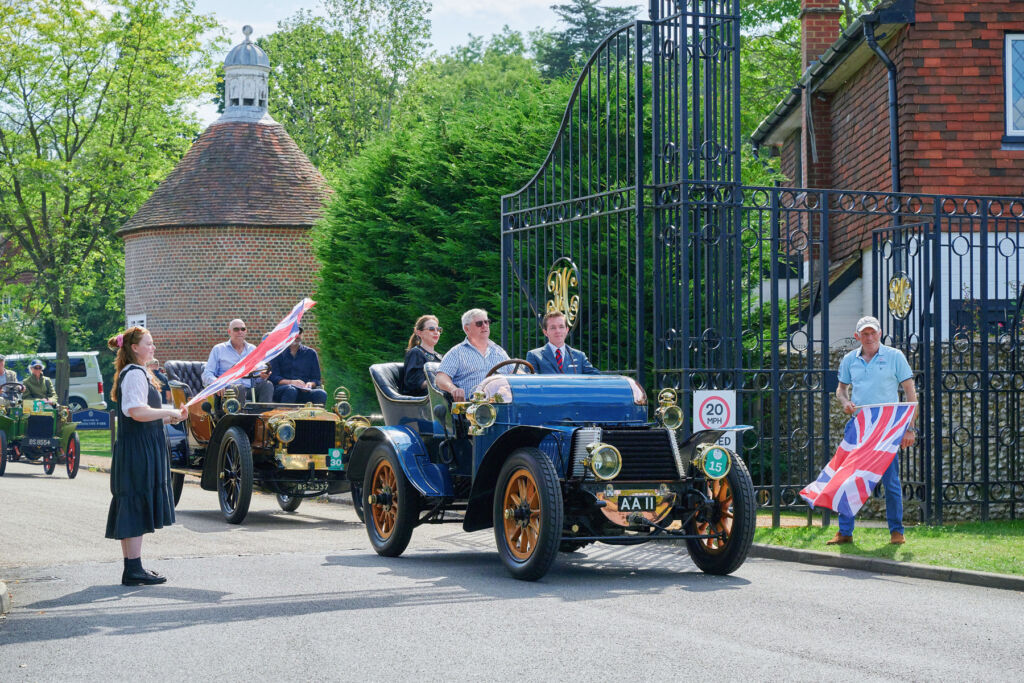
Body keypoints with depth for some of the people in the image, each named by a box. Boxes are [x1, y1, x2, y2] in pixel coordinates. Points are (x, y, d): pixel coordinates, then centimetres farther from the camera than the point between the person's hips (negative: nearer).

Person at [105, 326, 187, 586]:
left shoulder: (138, 373, 19)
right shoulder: (135, 374, -14)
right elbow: (137, 411, -25)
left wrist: (168, 418, 11)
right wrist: (169, 413, -14)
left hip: (142, 449, 11)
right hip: (138, 449, -11)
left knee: (134, 508, 11)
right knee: (137, 505, -9)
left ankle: (133, 568, 15)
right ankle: (133, 569, -8)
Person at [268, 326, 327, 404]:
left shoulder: (311, 353, 17)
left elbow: (316, 379, 15)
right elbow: (273, 377, 0)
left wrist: (310, 384, -10)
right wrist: (291, 382, -18)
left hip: (304, 392, 2)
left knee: (321, 394, -30)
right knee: (291, 390, -38)